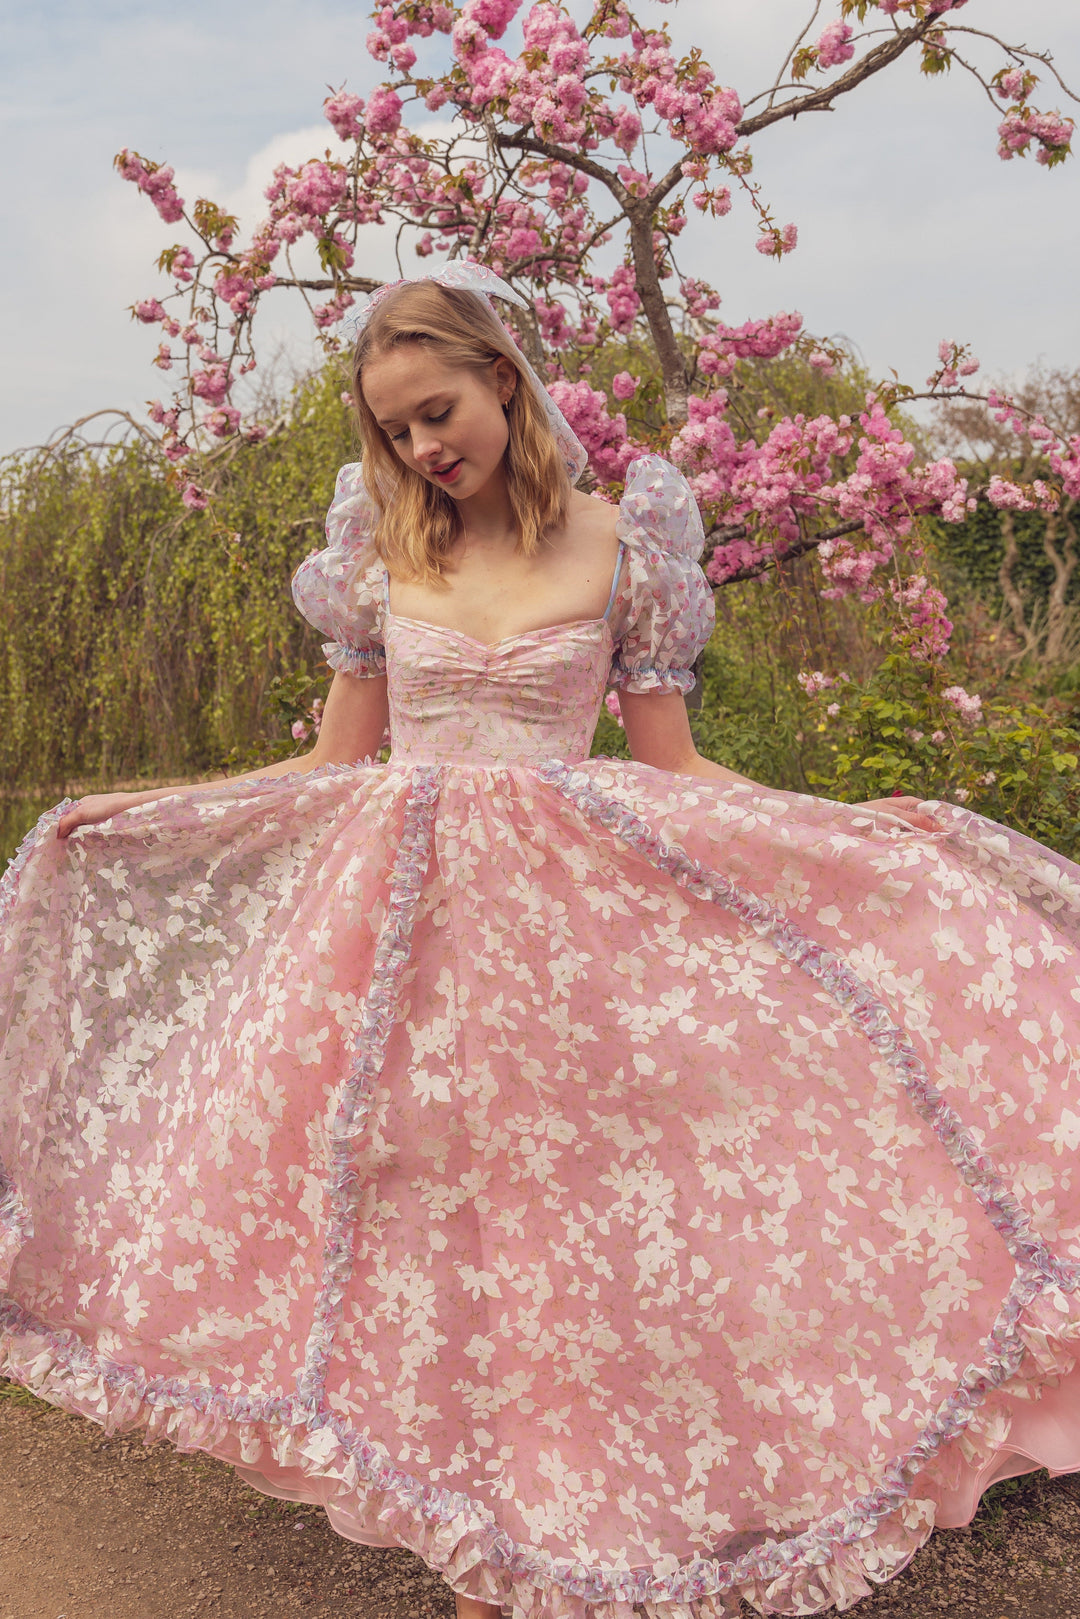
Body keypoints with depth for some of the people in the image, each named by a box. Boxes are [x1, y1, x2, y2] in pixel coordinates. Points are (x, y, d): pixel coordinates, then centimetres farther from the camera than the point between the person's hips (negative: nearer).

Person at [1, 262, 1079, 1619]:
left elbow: (672, 767, 3)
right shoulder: (378, 548, 6)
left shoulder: (617, 543, 1)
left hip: (570, 921, -2)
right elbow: (335, 763, 12)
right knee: (419, 1220, 5)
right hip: (399, 916, 2)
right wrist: (134, 807, 11)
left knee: (560, 1205, 2)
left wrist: (857, 824, -8)